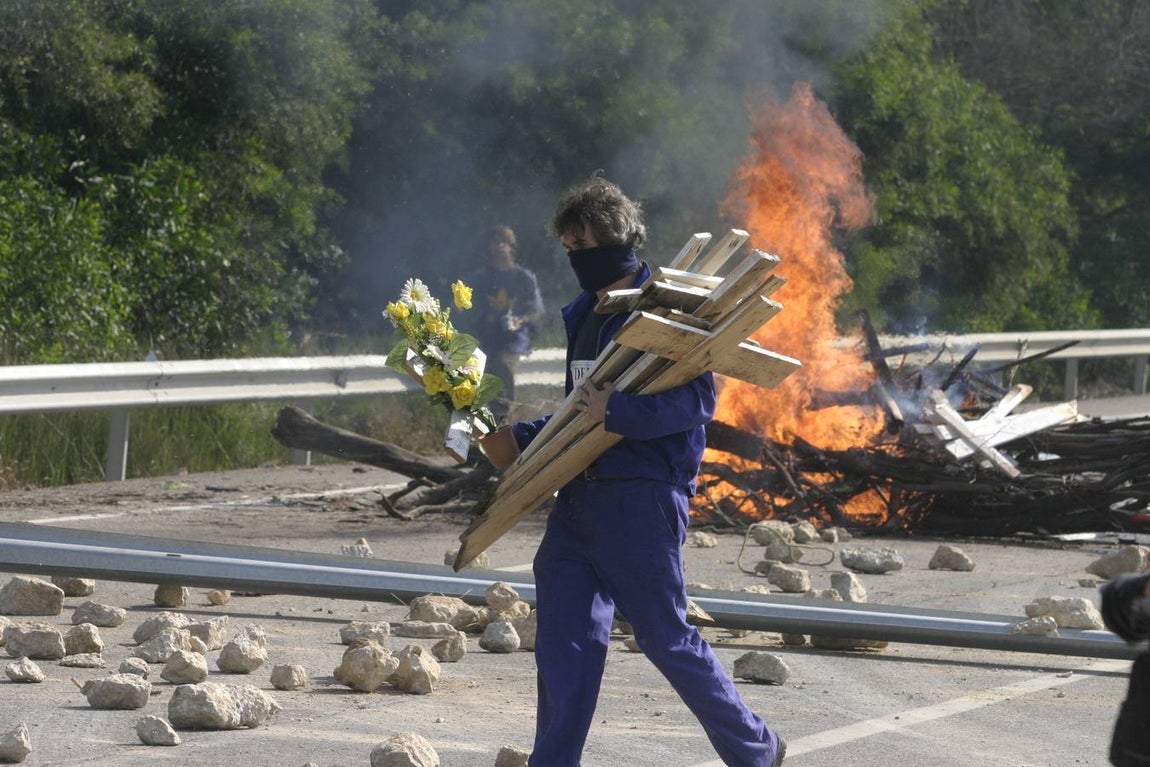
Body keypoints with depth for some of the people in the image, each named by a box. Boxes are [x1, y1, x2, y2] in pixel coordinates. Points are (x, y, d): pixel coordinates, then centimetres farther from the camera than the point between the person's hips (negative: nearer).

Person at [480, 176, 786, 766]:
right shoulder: (586, 315, 17)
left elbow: (698, 400, -19)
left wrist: (615, 409, -29)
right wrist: (518, 439, 18)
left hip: (641, 495, -8)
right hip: (580, 494, 8)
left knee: (665, 637, -1)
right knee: (563, 639, 2)